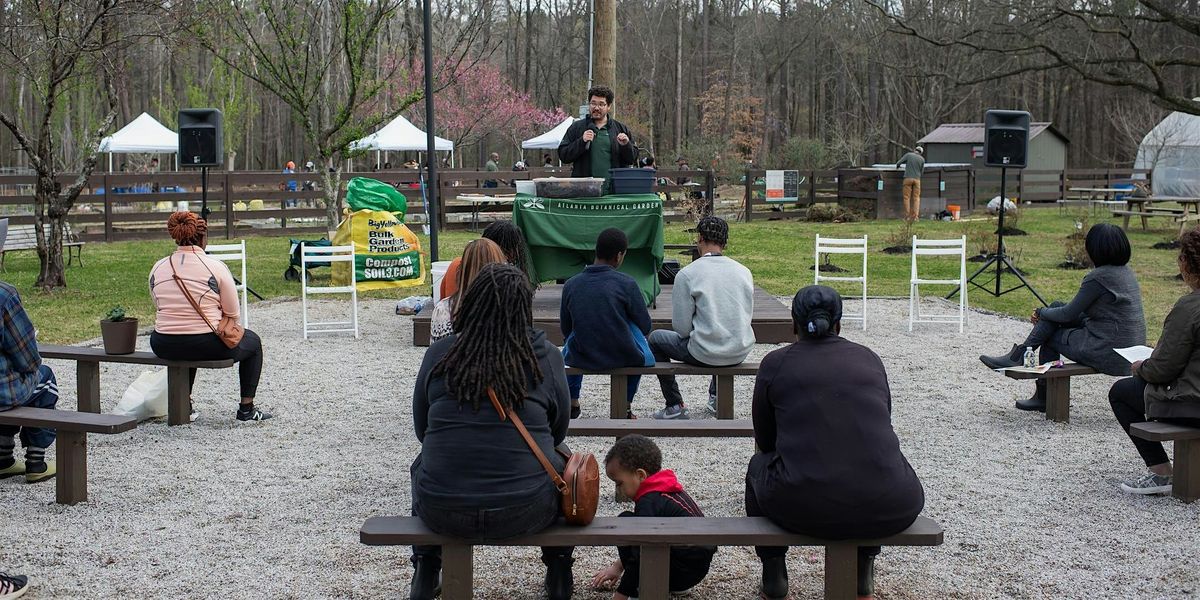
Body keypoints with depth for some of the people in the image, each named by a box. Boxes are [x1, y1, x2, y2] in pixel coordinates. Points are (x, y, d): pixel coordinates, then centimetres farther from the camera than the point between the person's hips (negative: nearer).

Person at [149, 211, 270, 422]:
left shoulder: (157, 268, 3)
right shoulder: (215, 267, -11)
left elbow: (160, 310, 11)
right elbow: (233, 314, -4)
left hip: (164, 348, 5)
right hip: (208, 347, -5)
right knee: (252, 341, 24)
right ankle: (246, 408, 21)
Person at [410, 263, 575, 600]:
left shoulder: (439, 354, -3)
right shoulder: (546, 356, -5)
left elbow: (421, 430, 10)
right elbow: (559, 431, 8)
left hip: (442, 512, 1)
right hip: (526, 512, -1)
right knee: (564, 464, 32)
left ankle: (425, 573, 35)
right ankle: (559, 571, 37)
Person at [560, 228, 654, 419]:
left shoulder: (571, 284, -5)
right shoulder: (626, 283, -13)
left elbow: (566, 329, 5)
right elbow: (645, 327, -4)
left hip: (583, 359, 2)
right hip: (623, 358, -2)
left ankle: (572, 403, 41)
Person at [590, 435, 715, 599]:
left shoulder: (649, 502, -19)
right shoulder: (661, 489, 11)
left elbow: (641, 557, -21)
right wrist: (618, 566, 28)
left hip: (686, 571, -10)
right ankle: (674, 585, 17)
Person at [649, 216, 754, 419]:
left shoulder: (687, 274, -12)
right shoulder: (744, 272, 1)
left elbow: (681, 328, -9)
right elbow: (747, 316, 12)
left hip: (705, 354, -5)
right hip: (741, 353, 5)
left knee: (656, 338, 21)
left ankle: (675, 406, 20)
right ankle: (717, 395, 39)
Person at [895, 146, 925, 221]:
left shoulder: (908, 155, 2)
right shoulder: (922, 159, 6)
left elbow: (898, 163, 4)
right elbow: (921, 171, 13)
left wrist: (898, 165, 27)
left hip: (908, 178, -1)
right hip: (917, 179, 1)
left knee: (907, 197, 2)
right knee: (916, 198, 4)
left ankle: (907, 216, -1)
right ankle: (915, 216, -6)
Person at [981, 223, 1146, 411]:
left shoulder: (1098, 278, -19)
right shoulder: (1126, 271, 10)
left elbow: (1069, 314, -11)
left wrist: (1041, 312, 8)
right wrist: (1046, 314, 16)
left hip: (1110, 354, -9)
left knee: (1049, 335, 4)